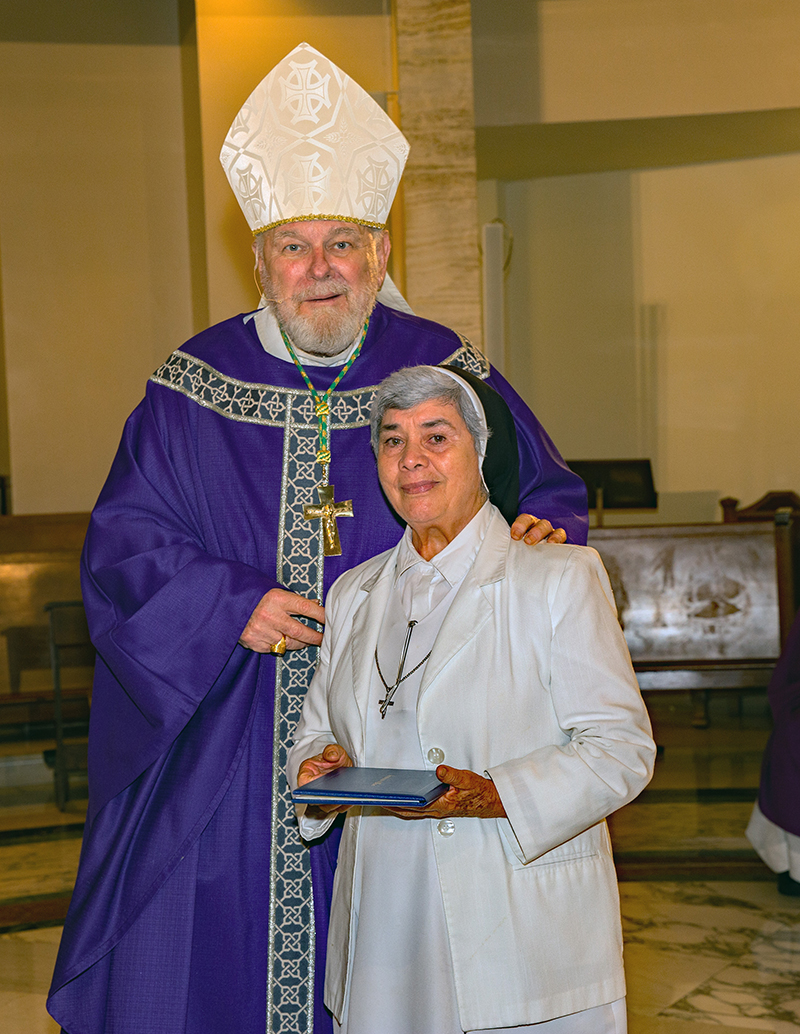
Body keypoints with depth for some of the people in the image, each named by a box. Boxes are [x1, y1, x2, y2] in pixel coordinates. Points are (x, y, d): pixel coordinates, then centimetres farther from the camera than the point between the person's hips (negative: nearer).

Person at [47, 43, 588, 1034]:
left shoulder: (445, 377, 0)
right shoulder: (193, 391, 1)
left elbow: (548, 497, 9)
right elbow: (123, 545, 1)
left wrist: (539, 532, -14)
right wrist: (232, 605, -14)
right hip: (226, 756, 1)